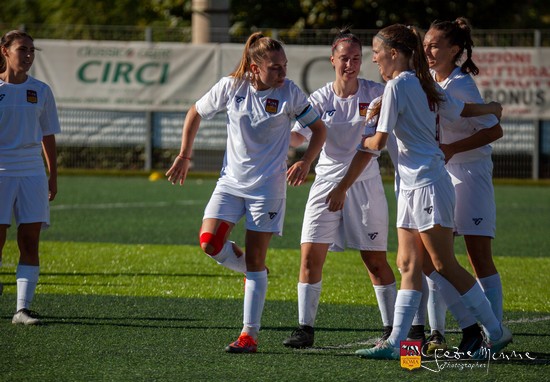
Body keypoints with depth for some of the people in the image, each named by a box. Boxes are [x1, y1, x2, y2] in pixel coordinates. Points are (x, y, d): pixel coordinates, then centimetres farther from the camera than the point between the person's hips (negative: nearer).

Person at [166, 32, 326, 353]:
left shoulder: (290, 92, -9)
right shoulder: (231, 87, -5)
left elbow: (319, 128, 1)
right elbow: (196, 113, 12)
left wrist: (305, 162, -14)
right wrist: (184, 156, 13)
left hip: (268, 186, -3)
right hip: (231, 180, 3)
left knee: (255, 257, -5)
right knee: (210, 242, -13)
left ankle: (250, 335, 0)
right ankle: (256, 274, 17)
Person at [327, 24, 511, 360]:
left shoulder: (398, 85, -13)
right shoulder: (425, 85, 12)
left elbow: (379, 142, -13)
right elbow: (466, 110, 21)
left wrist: (364, 141, 11)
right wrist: (493, 109, 43)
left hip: (427, 184, -10)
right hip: (414, 186, 10)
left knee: (445, 265, -6)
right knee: (408, 265, 4)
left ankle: (497, 332, 0)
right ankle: (396, 342, 0)